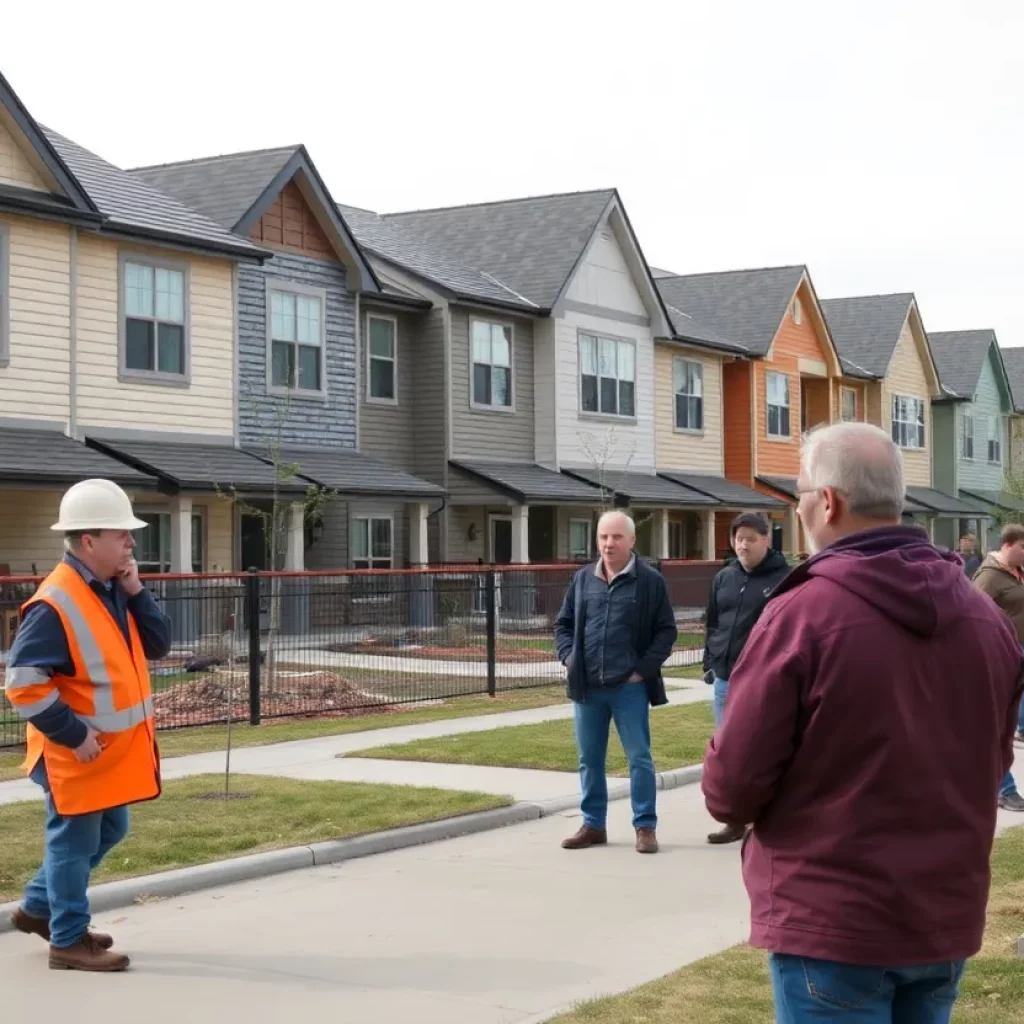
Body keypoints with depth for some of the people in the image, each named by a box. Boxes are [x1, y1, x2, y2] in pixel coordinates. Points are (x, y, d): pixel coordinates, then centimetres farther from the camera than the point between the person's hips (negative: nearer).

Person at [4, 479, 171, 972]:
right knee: (75, 841, 4)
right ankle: (68, 940, 18)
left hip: (116, 747, 9)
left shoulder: (113, 591, 4)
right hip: (78, 753, -9)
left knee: (108, 832, 22)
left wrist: (136, 592, -9)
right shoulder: (55, 604, -23)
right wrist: (74, 734, -21)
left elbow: (158, 644, 4)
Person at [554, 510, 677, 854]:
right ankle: (593, 825, 22)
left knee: (639, 758, 0)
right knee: (589, 759, 11)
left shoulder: (650, 581, -2)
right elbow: (563, 624, 17)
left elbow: (666, 631, -1)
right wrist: (568, 658, 2)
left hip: (629, 686, -4)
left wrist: (644, 669, -9)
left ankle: (645, 827, 8)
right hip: (587, 686, 4)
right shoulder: (583, 579, 9)